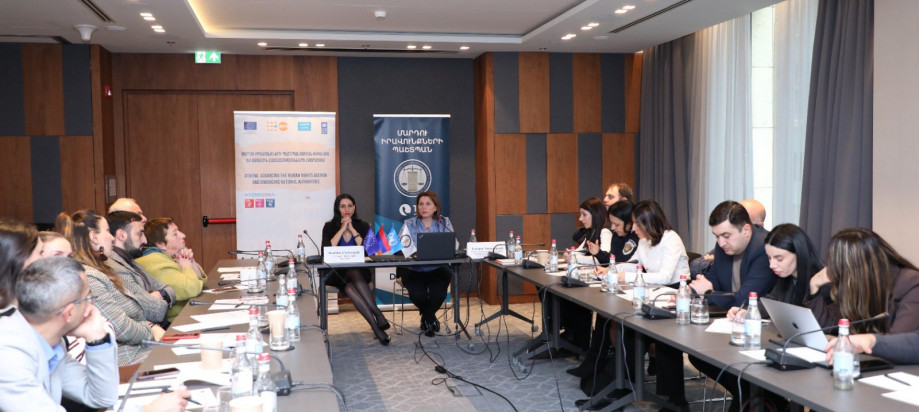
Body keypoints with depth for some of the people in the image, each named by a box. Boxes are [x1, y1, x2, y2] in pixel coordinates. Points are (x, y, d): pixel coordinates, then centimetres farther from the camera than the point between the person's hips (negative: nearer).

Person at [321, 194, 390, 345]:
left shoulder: (363, 226, 11)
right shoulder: (329, 226, 9)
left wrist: (352, 229, -6)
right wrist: (342, 229, -7)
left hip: (359, 270, 1)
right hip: (336, 273, -1)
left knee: (350, 288, -35)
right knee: (354, 274, -36)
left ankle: (375, 327, -41)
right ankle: (378, 316, -41)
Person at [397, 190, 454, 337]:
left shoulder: (444, 223, 6)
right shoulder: (409, 224, 4)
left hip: (437, 269, 1)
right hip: (413, 270, 0)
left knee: (438, 293, -27)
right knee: (418, 294, -27)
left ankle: (426, 318, 9)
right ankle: (431, 318, 10)